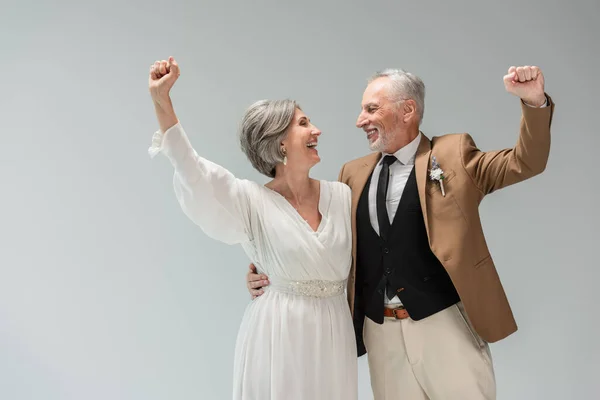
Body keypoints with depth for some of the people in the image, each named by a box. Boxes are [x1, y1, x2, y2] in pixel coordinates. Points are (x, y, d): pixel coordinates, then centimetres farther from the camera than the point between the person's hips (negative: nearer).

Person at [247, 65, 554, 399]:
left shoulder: (453, 154, 1)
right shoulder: (354, 173, 11)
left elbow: (525, 164, -4)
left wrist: (535, 102, -19)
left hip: (445, 324, -3)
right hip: (380, 330, 4)